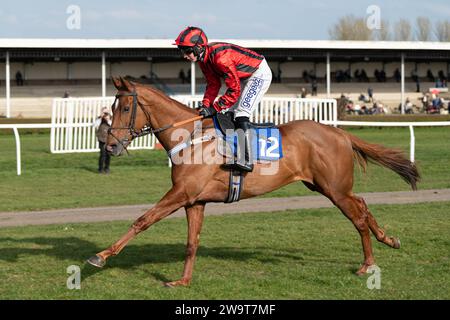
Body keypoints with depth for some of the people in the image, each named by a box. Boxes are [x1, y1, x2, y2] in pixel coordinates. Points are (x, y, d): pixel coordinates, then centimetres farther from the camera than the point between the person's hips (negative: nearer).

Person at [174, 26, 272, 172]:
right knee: (228, 113, 11)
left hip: (260, 74, -10)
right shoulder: (203, 58, -4)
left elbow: (234, 89, -30)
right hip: (244, 77, 10)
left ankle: (245, 161, -25)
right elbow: (213, 84, 3)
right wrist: (205, 105, -11)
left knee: (241, 113, -20)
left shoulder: (221, 57, -34)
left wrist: (214, 108, -27)